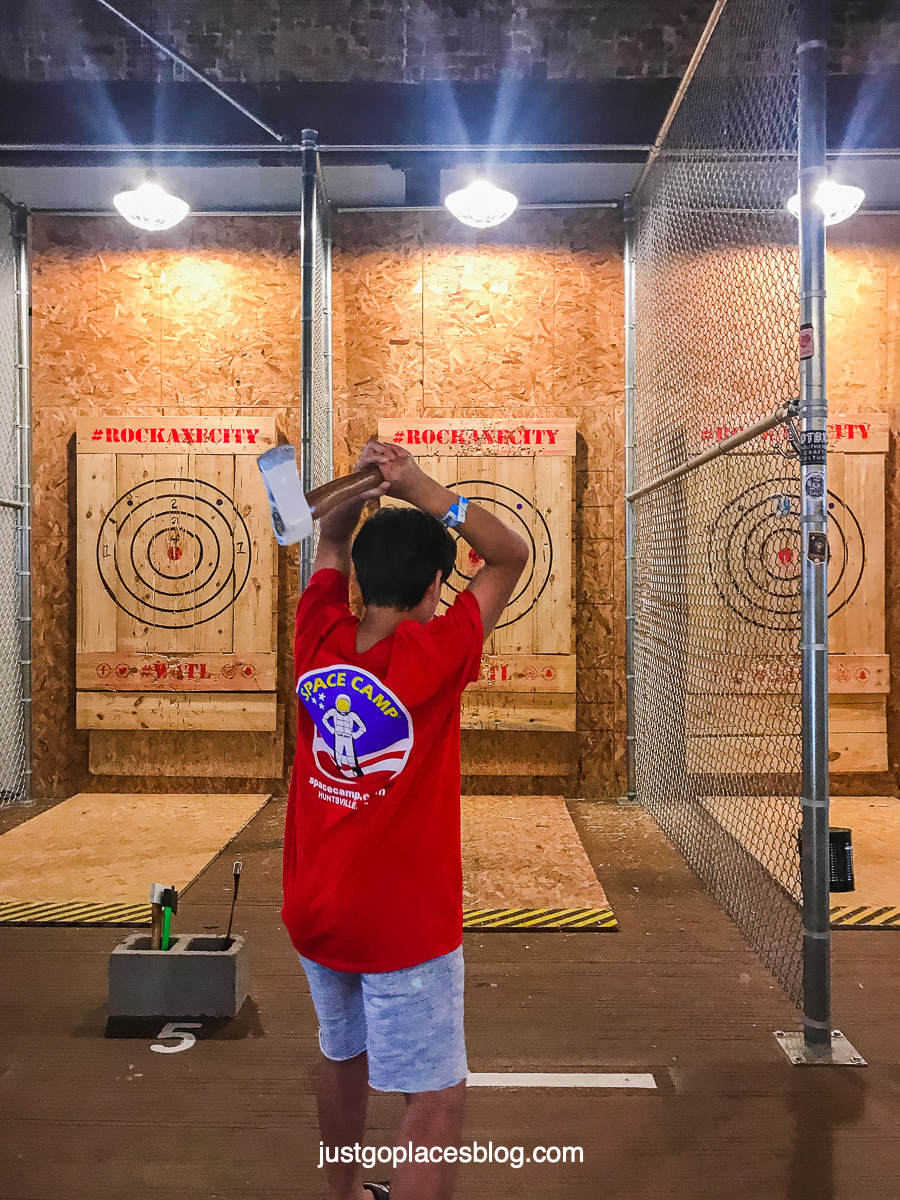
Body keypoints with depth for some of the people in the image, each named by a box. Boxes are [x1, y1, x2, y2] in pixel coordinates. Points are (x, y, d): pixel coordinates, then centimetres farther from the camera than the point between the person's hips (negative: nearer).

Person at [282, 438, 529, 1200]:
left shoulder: (319, 639, -7)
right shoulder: (432, 657, -21)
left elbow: (330, 544, 11)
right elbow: (511, 556, -11)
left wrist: (364, 484, -6)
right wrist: (422, 489, -17)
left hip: (315, 912, 7)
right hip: (404, 924, -7)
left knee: (343, 1059, 27)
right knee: (439, 1100, 6)